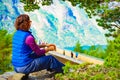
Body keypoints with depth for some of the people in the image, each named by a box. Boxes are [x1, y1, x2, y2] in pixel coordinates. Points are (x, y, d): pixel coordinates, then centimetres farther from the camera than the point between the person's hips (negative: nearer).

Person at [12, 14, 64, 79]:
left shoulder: (16, 34, 5)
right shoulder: (29, 37, -22)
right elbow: (38, 52, -10)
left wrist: (46, 45, 16)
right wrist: (49, 49, 8)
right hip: (25, 67, -8)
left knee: (42, 55, 25)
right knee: (50, 58, 6)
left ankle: (52, 69, 41)